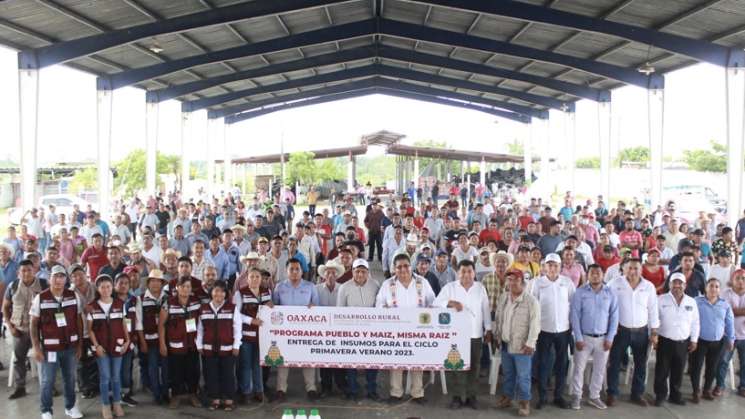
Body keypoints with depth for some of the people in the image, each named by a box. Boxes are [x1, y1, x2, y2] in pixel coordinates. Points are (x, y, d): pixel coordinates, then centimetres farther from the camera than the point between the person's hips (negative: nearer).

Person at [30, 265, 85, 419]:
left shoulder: (73, 296, -1)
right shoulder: (40, 298, -7)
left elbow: (79, 321, 6)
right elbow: (34, 324, -3)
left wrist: (80, 344, 4)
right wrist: (36, 348, -8)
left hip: (70, 346, 2)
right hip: (49, 347, -2)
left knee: (70, 378, 15)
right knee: (47, 381, 7)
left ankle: (70, 406, 31)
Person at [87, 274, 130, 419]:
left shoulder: (120, 304, 0)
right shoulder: (92, 307, -3)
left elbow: (123, 324, 6)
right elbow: (90, 329, 1)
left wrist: (127, 341, -2)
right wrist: (96, 345, -7)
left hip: (117, 345, 1)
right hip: (101, 346, -1)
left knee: (116, 376, 9)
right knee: (105, 377, 2)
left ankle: (117, 403, 23)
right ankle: (106, 405, 15)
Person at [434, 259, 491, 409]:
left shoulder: (480, 288, 6)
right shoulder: (449, 287, 0)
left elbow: (486, 309, 10)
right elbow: (436, 303, -7)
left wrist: (488, 329, 9)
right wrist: (450, 302, -24)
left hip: (475, 335, 2)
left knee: (473, 367, 8)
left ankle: (471, 396, 19)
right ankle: (457, 396, 13)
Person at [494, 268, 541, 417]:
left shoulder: (531, 300, -13)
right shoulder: (503, 297, 6)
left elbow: (535, 324, -16)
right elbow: (498, 318, 15)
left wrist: (530, 343, -19)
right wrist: (496, 335, 14)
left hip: (522, 346, -5)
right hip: (505, 344, 6)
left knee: (523, 376, 2)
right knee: (507, 373, 18)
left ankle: (524, 402, 15)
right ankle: (507, 397, 32)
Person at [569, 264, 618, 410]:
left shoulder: (610, 293, -1)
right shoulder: (580, 292, -7)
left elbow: (614, 317, 2)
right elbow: (574, 316, -7)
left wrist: (610, 338, -3)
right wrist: (578, 338, -11)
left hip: (603, 338, 2)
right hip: (584, 337, -2)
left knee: (600, 369, 11)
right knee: (579, 368, 4)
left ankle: (594, 397, 26)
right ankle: (576, 396, 18)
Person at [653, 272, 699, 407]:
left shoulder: (691, 302, 4)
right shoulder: (661, 300, -6)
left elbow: (695, 323, 11)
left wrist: (694, 340, 7)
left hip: (683, 343, 3)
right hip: (665, 341, -3)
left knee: (678, 372, 12)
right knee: (662, 370, 3)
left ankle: (675, 394, 27)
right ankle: (660, 394, 17)